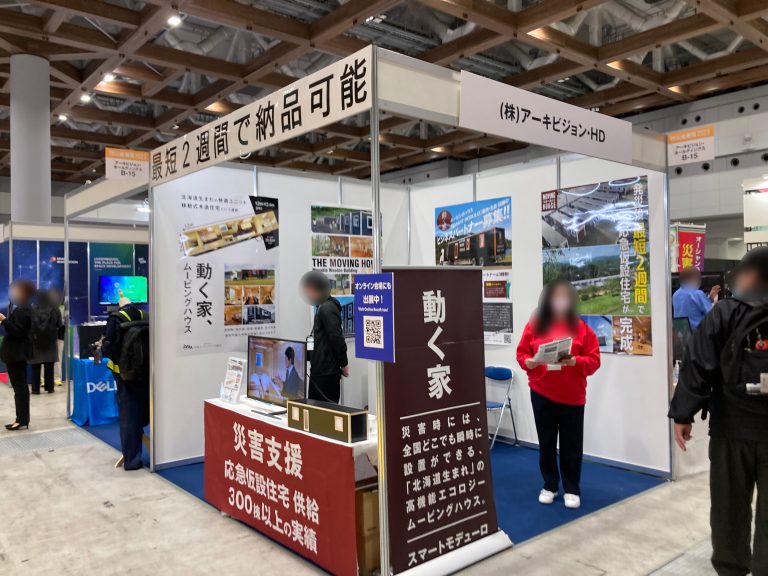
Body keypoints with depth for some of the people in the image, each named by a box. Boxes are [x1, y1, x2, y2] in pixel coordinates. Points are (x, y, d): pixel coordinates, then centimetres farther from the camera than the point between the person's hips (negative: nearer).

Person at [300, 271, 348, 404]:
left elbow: (337, 338, -20)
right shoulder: (323, 307, 15)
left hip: (328, 370, -10)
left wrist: (344, 364, -17)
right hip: (320, 368, 10)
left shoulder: (327, 308, -17)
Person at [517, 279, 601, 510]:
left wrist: (575, 361, -21)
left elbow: (594, 360, -3)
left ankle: (572, 489, 22)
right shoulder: (534, 325, 1)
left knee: (571, 444, 6)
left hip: (572, 395, -1)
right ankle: (549, 486, 26)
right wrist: (528, 362, -17)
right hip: (541, 393, 1)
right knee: (546, 442, 10)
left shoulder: (581, 327, -1)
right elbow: (521, 353, 4)